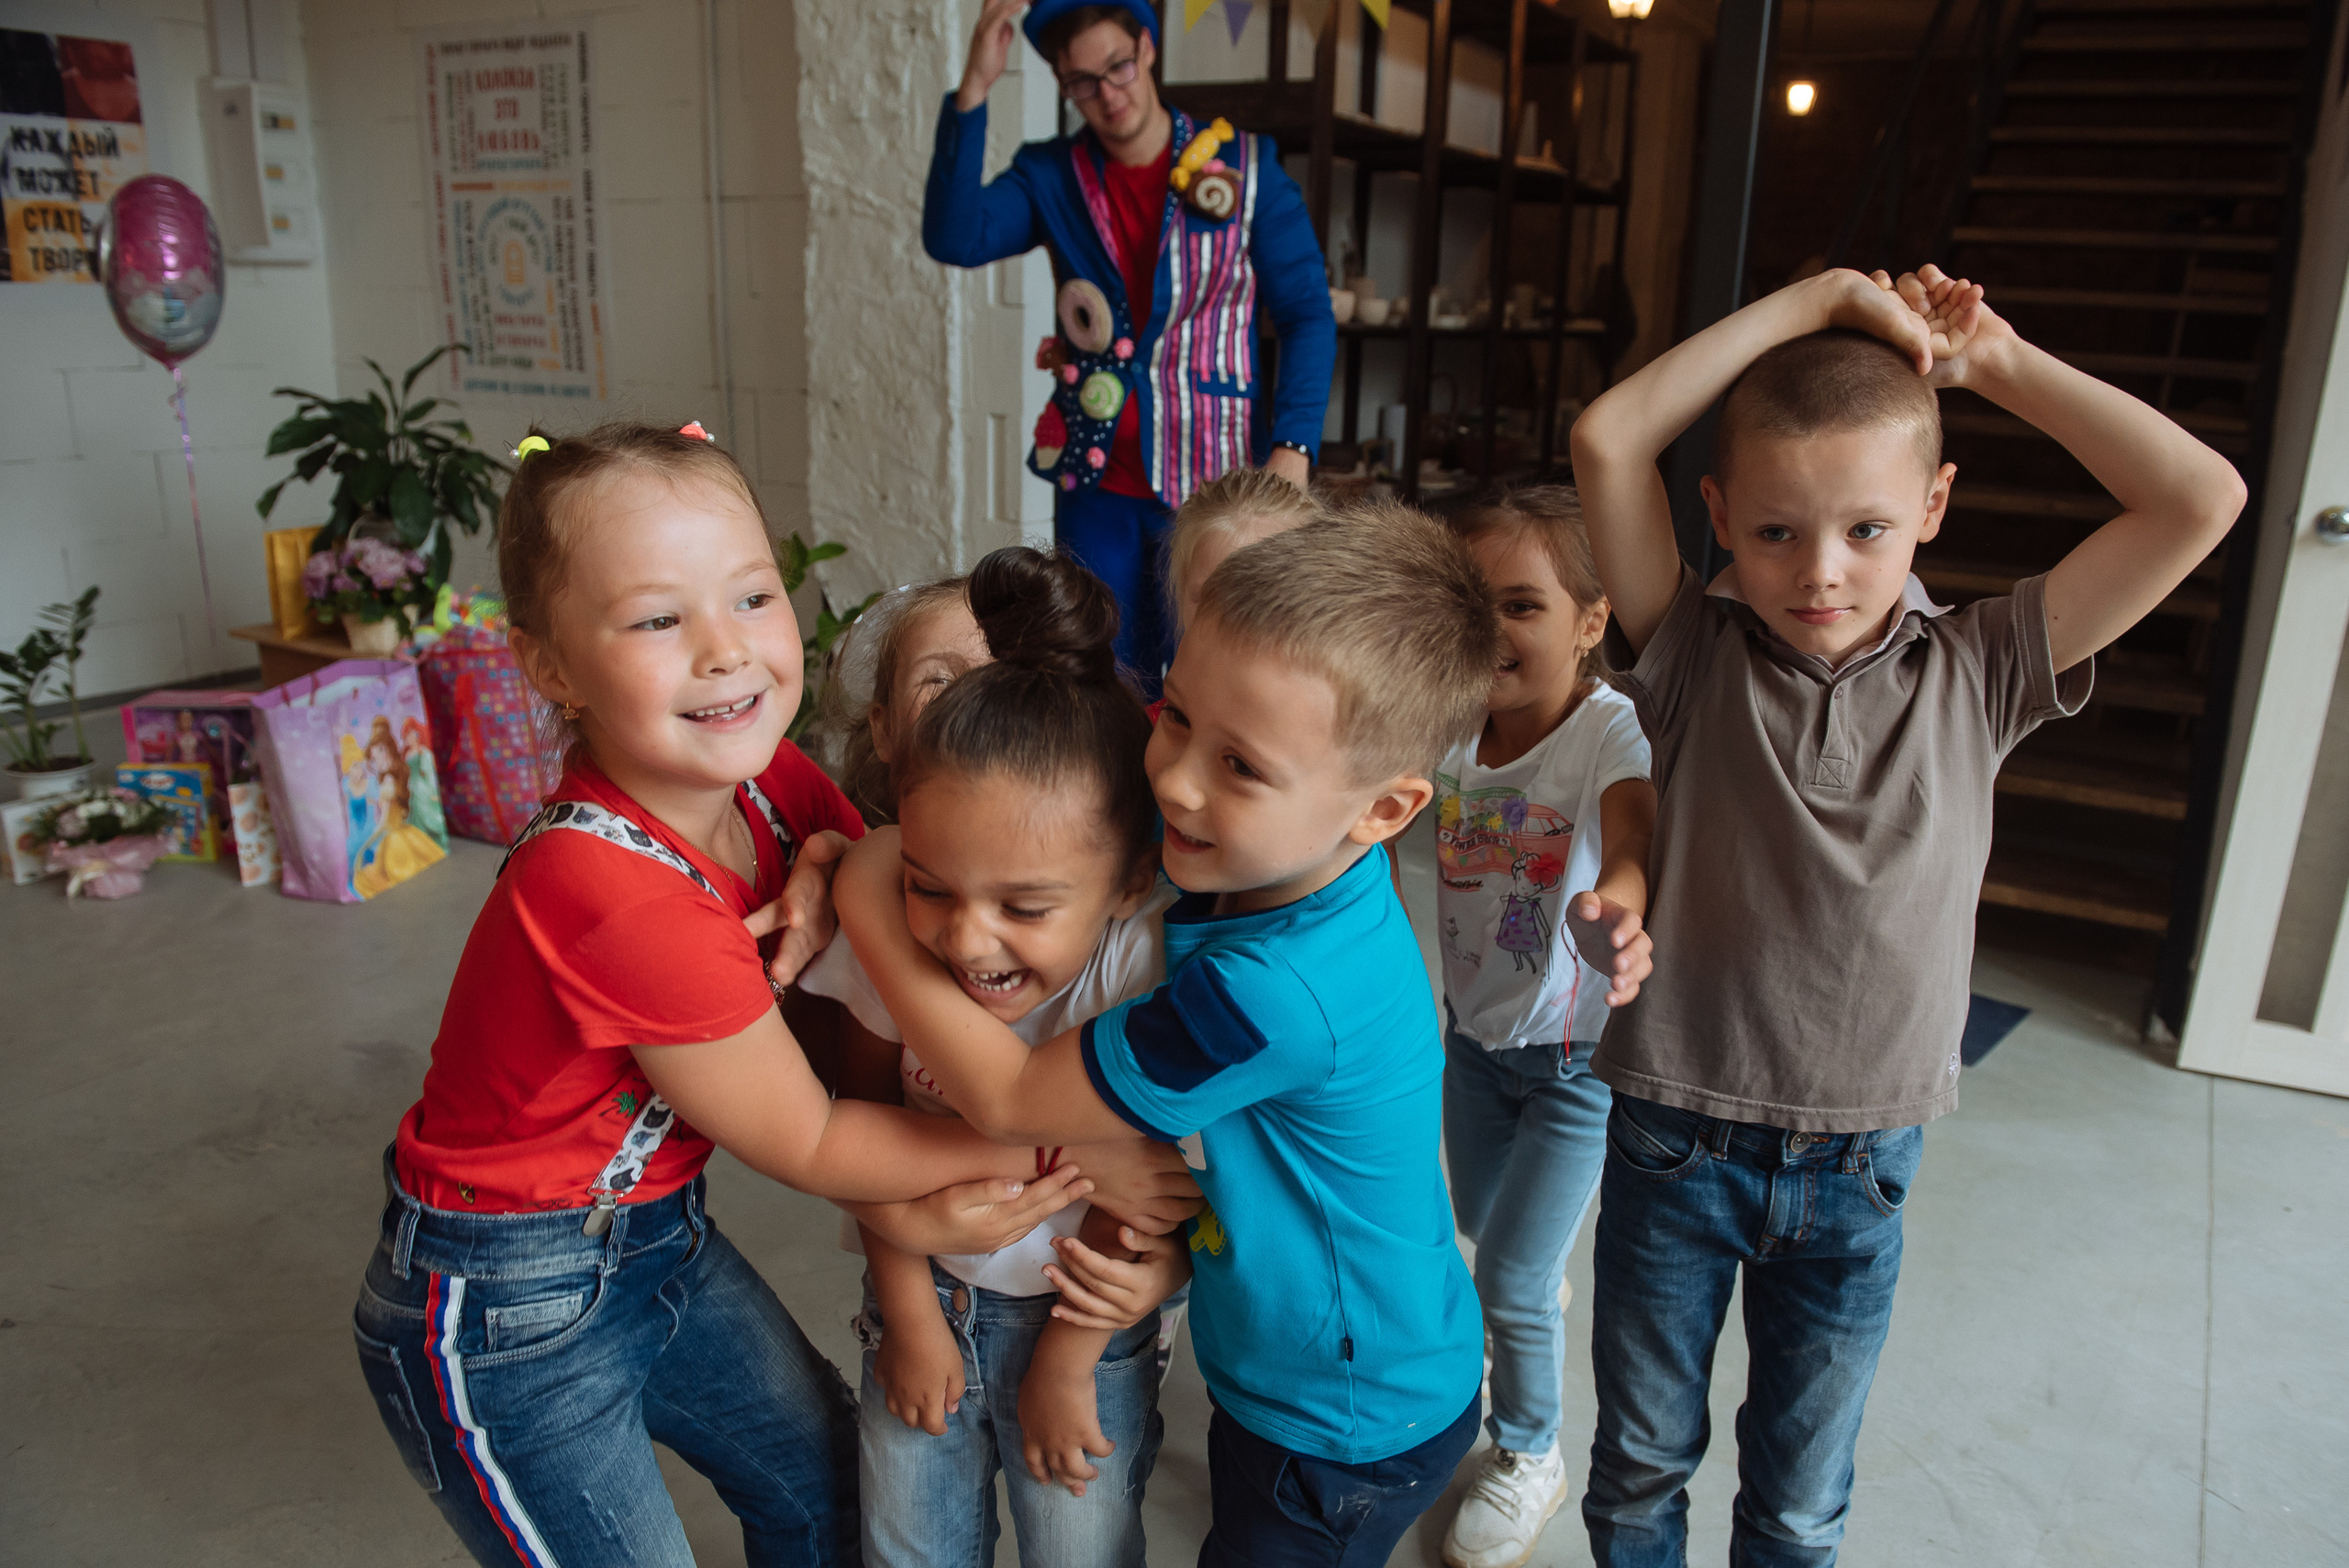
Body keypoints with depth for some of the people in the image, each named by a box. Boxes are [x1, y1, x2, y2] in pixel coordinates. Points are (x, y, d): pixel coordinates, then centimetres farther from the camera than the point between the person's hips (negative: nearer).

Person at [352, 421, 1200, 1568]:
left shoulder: (771, 780, -12)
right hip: (504, 1307, -7)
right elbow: (803, 1144, -23)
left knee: (824, 1475, 21)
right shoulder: (607, 889, -34)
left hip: (655, 1234, 8)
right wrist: (1077, 1152, -18)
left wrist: (835, 872, -24)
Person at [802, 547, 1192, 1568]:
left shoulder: (1149, 963, -32)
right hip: (925, 1292, 3)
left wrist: (1069, 1355, -8)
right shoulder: (895, 940, -22)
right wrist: (907, 1308, 0)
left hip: (1084, 1312, -2)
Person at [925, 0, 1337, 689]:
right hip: (1096, 481, 2)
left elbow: (1307, 315, 0)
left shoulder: (1248, 167, 1)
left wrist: (1291, 449, -12)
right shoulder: (1050, 175, 5)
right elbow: (955, 238, -12)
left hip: (1215, 478, -2)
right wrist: (973, 89, -19)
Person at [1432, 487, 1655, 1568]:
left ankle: (1529, 1457, 32)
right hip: (1473, 1032, 5)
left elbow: (1631, 831, -46)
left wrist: (1619, 908, -68)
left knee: (1509, 1280, 2)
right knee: (1482, 1229, 25)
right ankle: (1543, 1282, 62)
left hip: (1577, 1052, -5)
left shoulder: (1611, 728, -28)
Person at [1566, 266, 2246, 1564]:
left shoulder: (1976, 675, -5)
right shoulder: (1698, 656, -9)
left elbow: (2200, 499, -10)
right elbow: (1606, 442, -20)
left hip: (1856, 1167, 1)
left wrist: (1995, 360, -7)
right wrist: (1815, 301, -17)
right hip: (1672, 1143, -1)